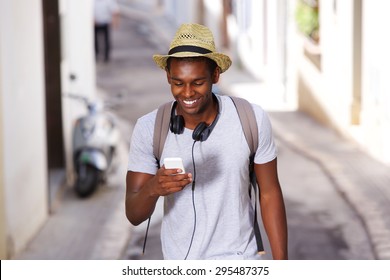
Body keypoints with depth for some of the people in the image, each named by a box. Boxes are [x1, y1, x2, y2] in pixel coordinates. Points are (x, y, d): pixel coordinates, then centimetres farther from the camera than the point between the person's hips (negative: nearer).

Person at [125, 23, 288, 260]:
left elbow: (270, 194, -4)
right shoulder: (149, 128, -15)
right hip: (179, 259, 2)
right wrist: (153, 188, -36)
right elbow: (134, 215, -14)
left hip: (238, 261, -1)